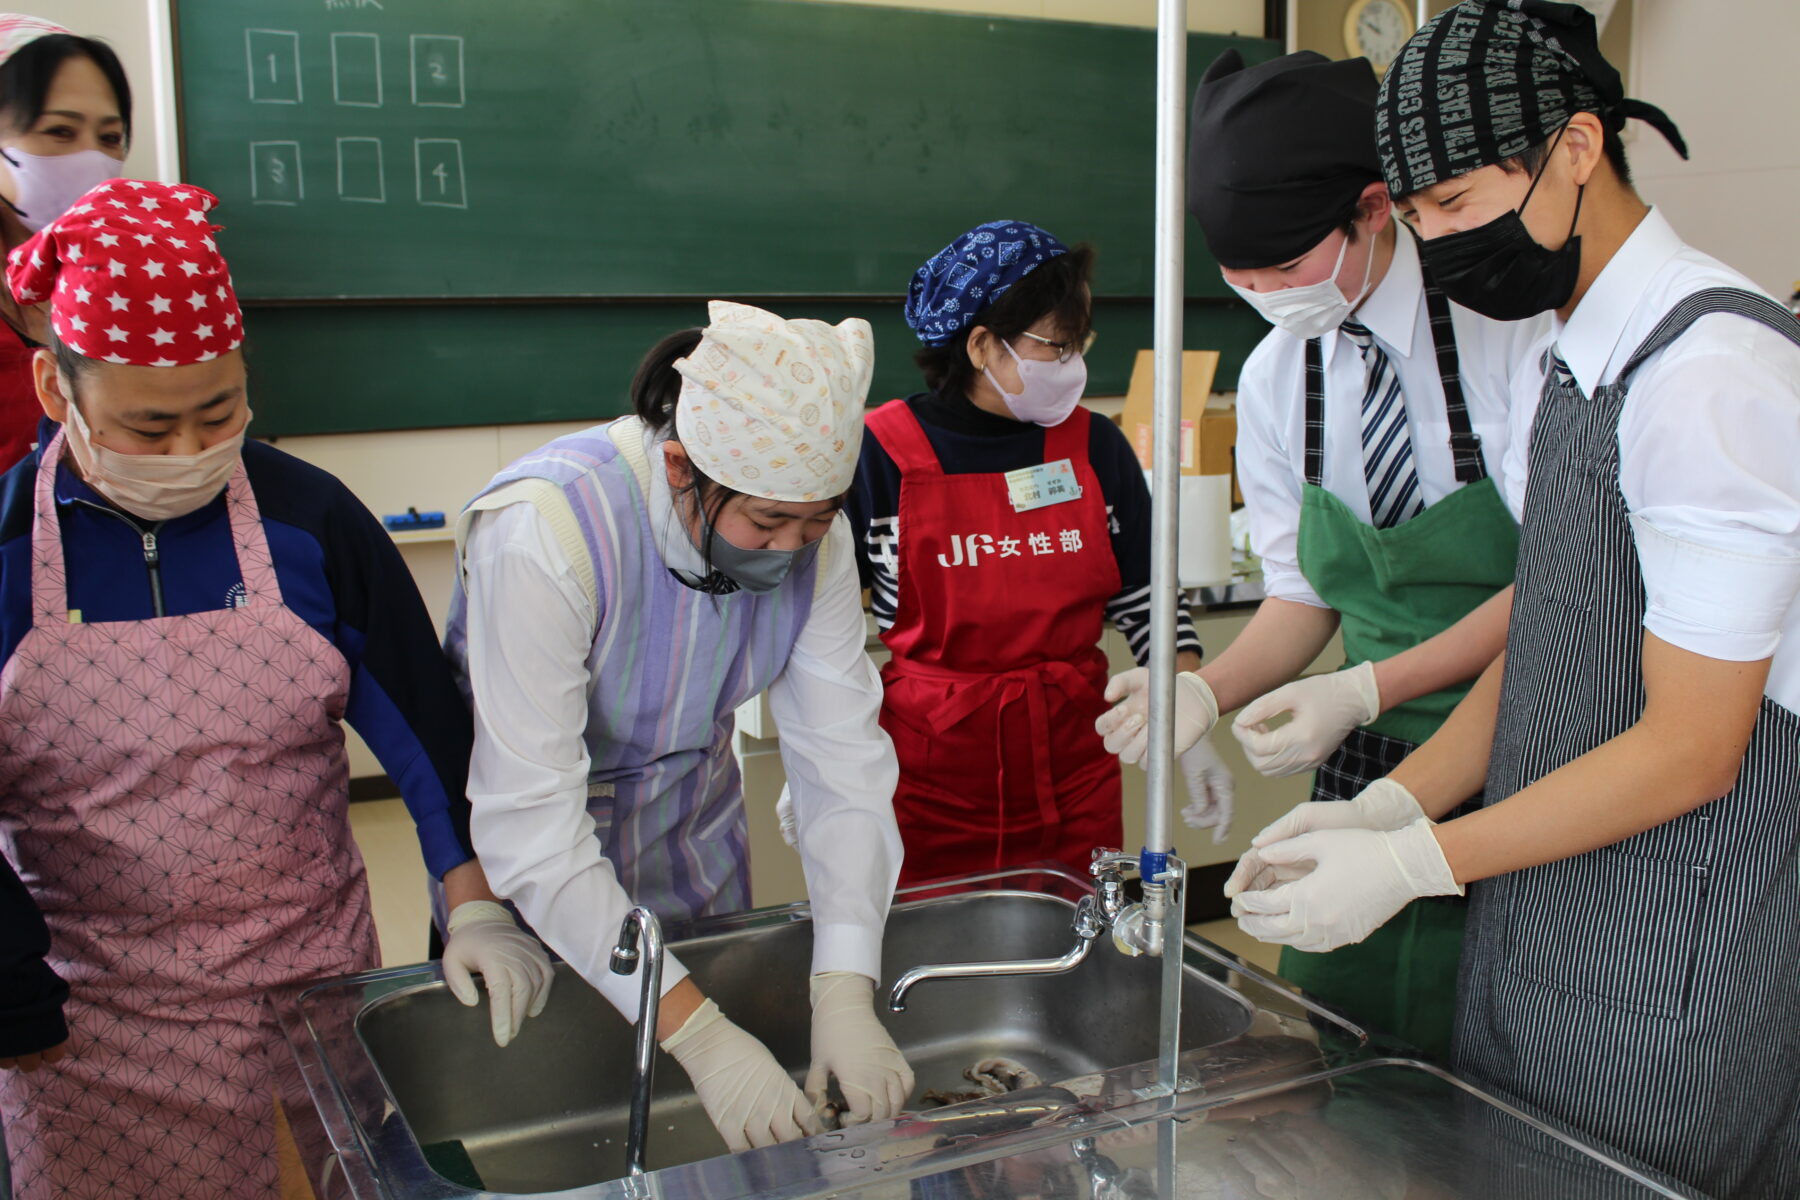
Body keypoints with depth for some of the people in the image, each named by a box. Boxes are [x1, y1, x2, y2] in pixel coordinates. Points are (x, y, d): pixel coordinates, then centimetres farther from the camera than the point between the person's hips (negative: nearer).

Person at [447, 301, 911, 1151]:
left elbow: (843, 762, -19)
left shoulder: (811, 533, -18)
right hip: (534, 882, -4)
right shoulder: (543, 535, -34)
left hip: (696, 852, 4)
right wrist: (698, 1033, -40)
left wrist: (845, 994, -30)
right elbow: (531, 831, -36)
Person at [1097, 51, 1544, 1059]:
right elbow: (1304, 597, 6)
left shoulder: (1513, 329, -14)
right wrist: (1211, 690, -12)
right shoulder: (1274, 381, 0)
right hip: (1365, 776, 4)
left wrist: (1366, 688, -23)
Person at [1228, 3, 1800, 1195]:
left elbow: (1689, 749, -20)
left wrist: (1418, 863, -18)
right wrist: (1390, 805, 1)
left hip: (1669, 982, -8)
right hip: (1538, 930, 8)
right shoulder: (1573, 365, 8)